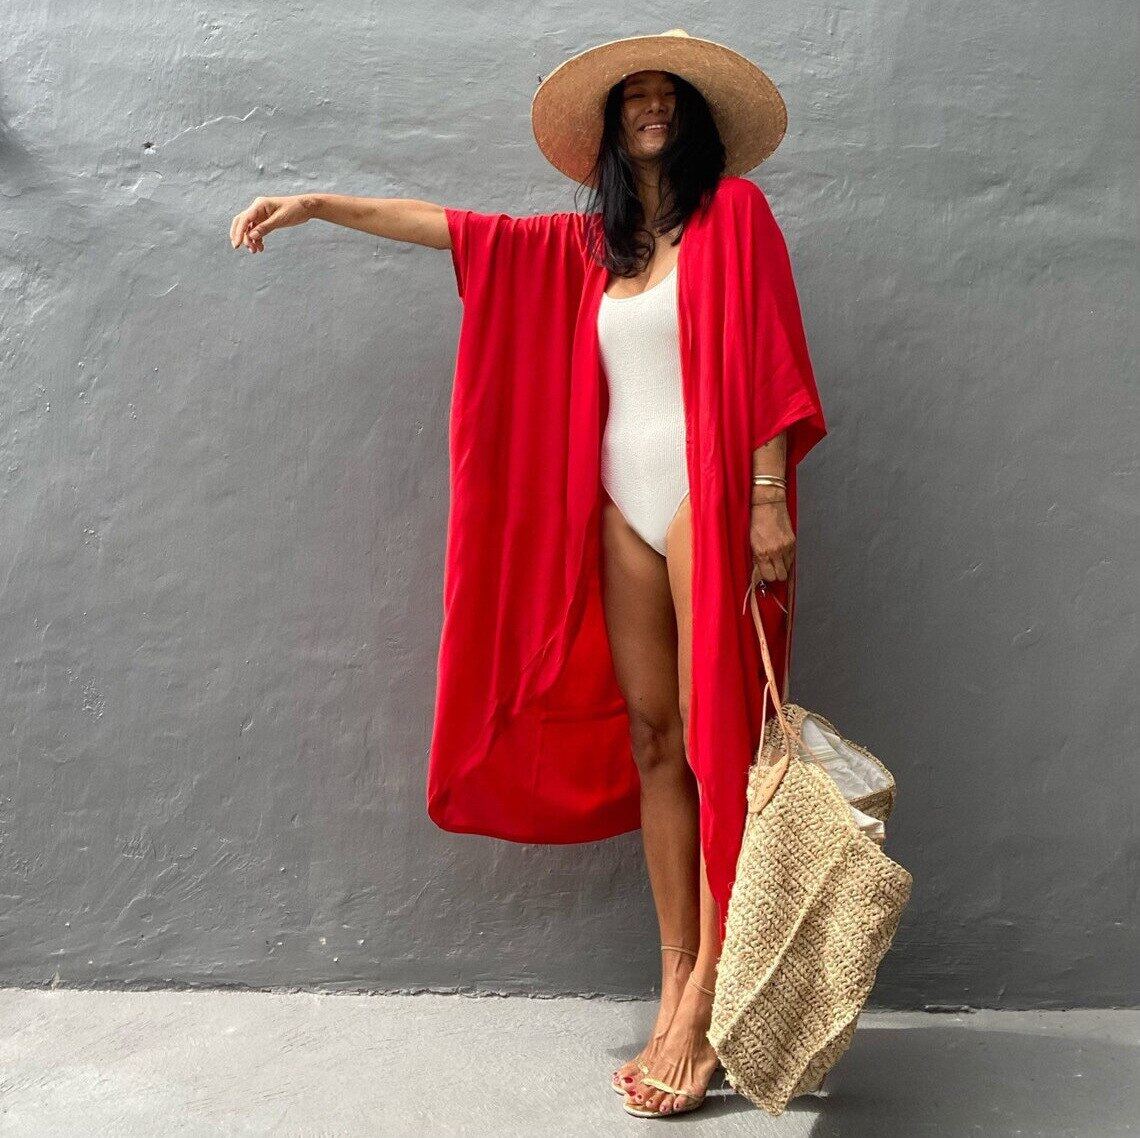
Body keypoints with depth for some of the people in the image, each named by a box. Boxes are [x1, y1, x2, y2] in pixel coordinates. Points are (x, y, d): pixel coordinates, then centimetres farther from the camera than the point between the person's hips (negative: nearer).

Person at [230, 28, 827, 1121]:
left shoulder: (734, 212, 4)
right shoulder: (591, 242, 18)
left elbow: (764, 357, -5)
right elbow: (460, 229, 17)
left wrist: (769, 498, -13)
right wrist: (318, 203, 14)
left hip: (709, 494, -5)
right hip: (624, 506, 5)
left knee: (712, 739, -8)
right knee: (648, 737, 3)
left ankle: (706, 1001, -3)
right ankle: (676, 986, 9)